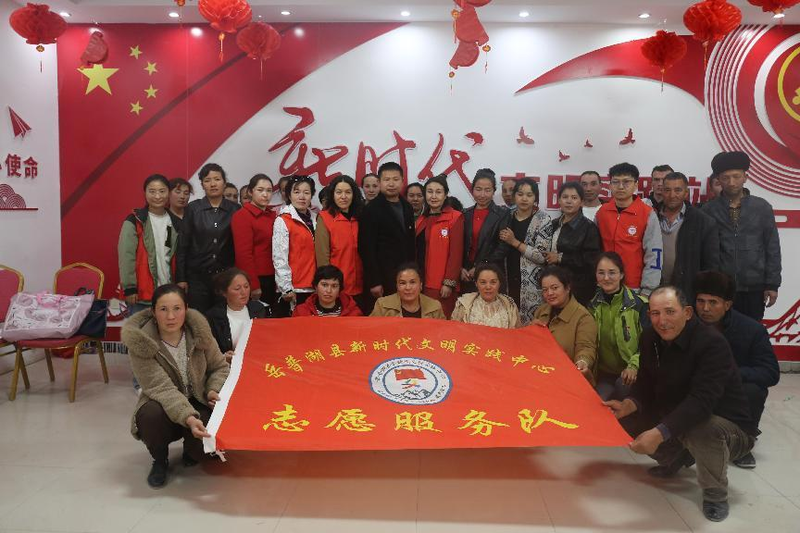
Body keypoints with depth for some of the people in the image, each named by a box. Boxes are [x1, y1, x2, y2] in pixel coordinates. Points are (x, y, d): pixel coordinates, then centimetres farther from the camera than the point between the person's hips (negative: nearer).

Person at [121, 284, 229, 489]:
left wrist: (214, 390, -20)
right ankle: (160, 460, 0)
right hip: (162, 406, -2)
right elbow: (161, 388, -31)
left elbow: (220, 367, 2)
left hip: (198, 403, 2)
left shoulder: (198, 331, -13)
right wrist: (188, 418, -46)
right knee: (152, 416, -36)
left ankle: (192, 454, 13)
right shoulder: (140, 342, -23)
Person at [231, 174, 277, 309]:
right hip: (254, 280, -7)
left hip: (272, 279, 7)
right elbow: (243, 253, -14)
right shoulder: (242, 216, -9)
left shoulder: (273, 216, 12)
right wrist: (254, 285, -17)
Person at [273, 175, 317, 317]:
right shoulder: (282, 221, -5)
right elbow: (279, 258, -10)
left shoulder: (315, 219, 12)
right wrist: (286, 288, -14)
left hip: (314, 288, 5)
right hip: (294, 290, -5)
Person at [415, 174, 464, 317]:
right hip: (422, 283, 6)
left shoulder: (455, 218, -4)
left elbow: (456, 253, -10)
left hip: (442, 285, -6)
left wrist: (449, 282, -15)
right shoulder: (421, 220, 16)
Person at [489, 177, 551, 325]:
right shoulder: (508, 217, 9)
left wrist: (515, 242, -12)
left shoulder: (543, 220, -4)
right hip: (508, 281, 4)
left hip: (532, 285, -4)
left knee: (528, 325, -6)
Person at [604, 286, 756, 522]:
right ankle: (675, 457, 20)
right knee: (623, 420, -5)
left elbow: (702, 401, -37)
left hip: (729, 428, -6)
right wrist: (628, 405, -23)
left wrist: (659, 433, -47)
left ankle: (716, 494, -7)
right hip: (675, 420, 7)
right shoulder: (650, 337, -5)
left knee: (705, 430, -39)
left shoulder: (712, 343, -27)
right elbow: (646, 384, -1)